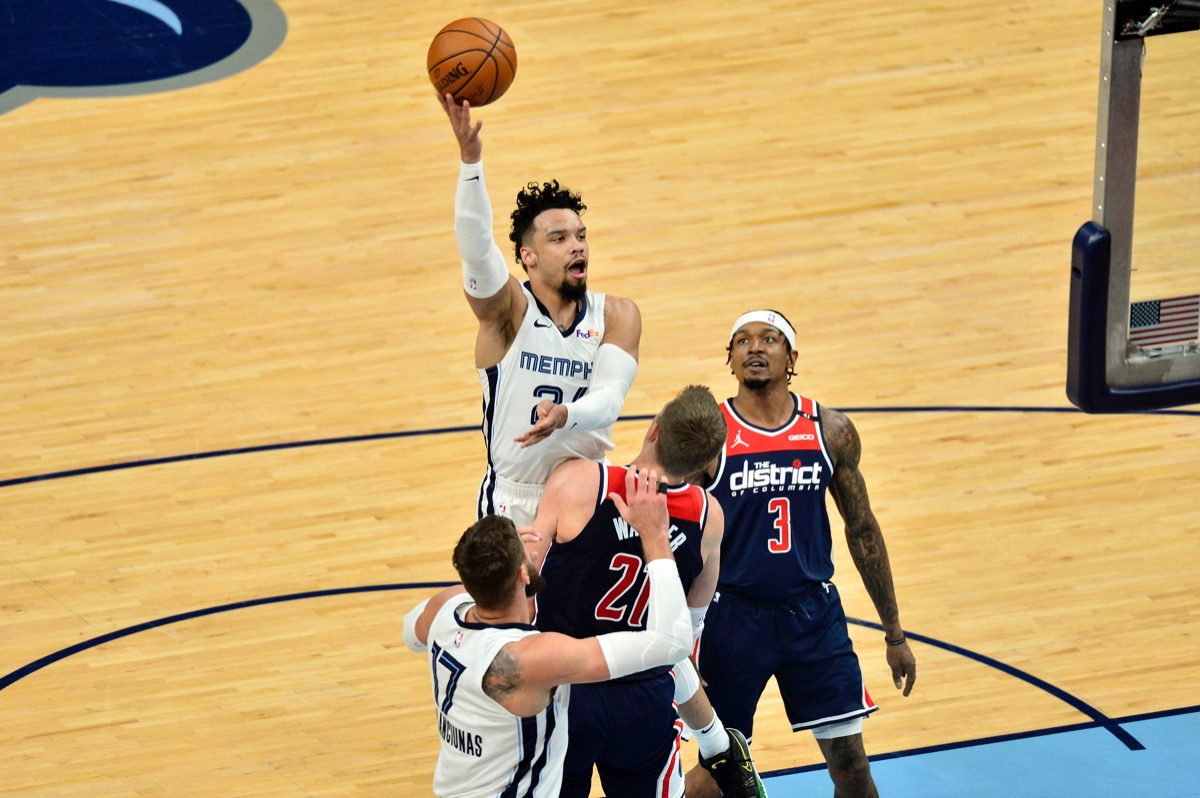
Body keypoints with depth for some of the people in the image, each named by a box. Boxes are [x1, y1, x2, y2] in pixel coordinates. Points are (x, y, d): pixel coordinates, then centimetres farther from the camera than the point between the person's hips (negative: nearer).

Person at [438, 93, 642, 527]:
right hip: (513, 505, -2)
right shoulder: (508, 309, -11)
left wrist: (565, 417, -41)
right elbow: (476, 244, -30)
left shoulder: (617, 316, -4)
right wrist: (471, 159, -45)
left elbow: (610, 397, -18)